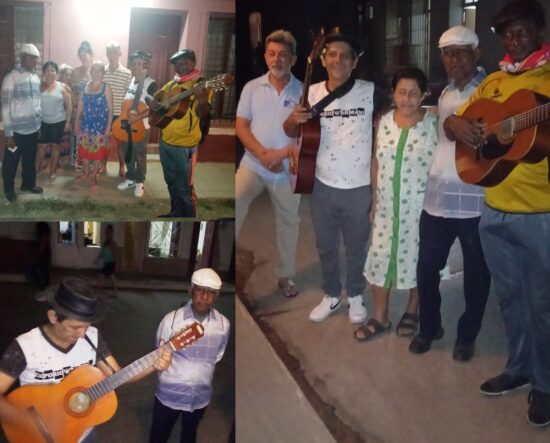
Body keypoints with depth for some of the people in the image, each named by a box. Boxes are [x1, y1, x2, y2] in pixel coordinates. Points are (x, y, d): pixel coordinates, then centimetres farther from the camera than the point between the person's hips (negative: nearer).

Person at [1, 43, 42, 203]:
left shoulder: (36, 78, 6)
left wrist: (39, 124, 12)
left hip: (33, 128, 5)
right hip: (17, 130, -5)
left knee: (30, 159, 18)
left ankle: (28, 184, 36)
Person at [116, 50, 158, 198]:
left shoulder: (151, 84, -15)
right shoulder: (131, 81, 8)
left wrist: (137, 117, -25)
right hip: (126, 125, 7)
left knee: (140, 156, 3)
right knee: (127, 154, 15)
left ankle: (139, 183, 16)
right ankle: (130, 179, 29)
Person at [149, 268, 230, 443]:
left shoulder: (223, 324, -12)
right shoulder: (171, 319, -20)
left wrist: (202, 376, 8)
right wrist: (170, 379, 5)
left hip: (200, 396, 2)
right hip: (169, 394, -2)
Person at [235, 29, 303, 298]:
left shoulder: (303, 92, -4)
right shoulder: (252, 88, 1)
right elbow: (240, 126, -3)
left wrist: (281, 154, -18)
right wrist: (262, 154, -17)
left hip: (287, 170, 0)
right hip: (253, 164, 0)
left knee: (288, 223, 12)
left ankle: (286, 276, 29)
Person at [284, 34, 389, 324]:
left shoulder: (370, 93, -10)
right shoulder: (311, 93, -3)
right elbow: (290, 133, 7)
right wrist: (293, 120, -17)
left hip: (359, 188, -2)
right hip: (323, 186, 2)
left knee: (356, 247, 14)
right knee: (325, 246, 16)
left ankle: (355, 295, 36)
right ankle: (331, 295, 36)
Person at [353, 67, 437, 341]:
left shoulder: (434, 125, -11)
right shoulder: (384, 122, 0)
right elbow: (376, 163, 7)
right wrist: (374, 201, 8)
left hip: (420, 208, -3)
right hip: (387, 206, 4)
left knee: (416, 259, 11)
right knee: (379, 259, 8)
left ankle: (412, 310, 35)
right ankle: (380, 318, 23)